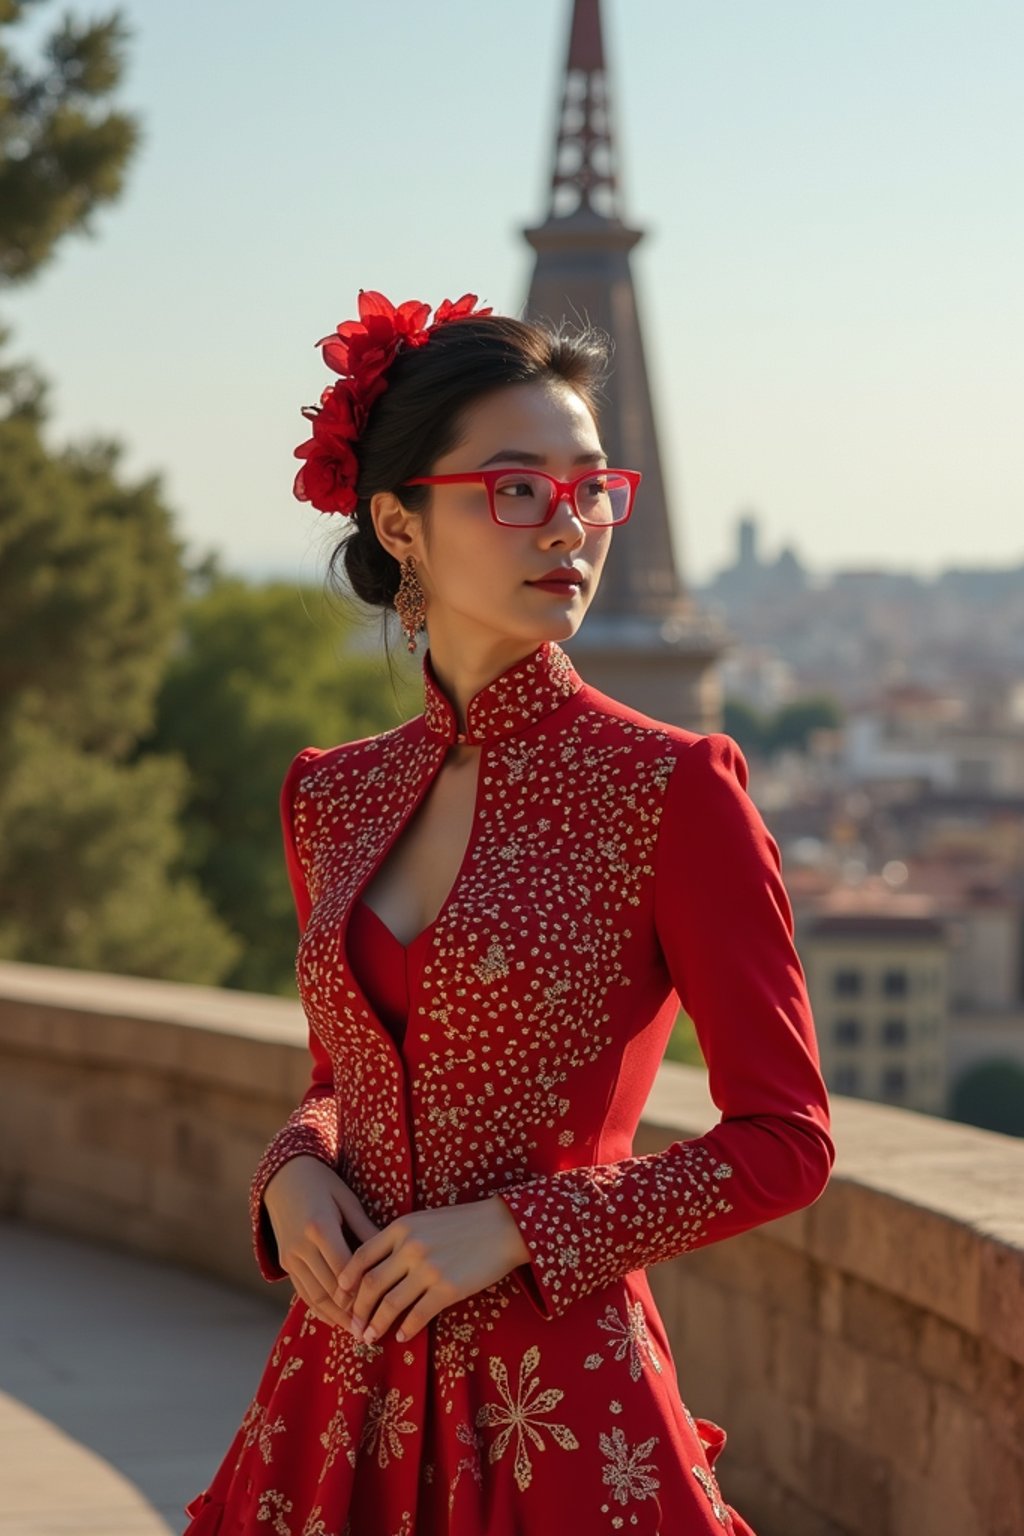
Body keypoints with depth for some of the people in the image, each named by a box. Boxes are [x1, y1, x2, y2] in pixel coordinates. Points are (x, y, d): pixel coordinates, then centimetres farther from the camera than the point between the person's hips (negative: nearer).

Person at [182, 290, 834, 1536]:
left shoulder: (672, 791, -8)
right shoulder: (330, 798, 7)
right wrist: (295, 1171, -2)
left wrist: (511, 1226, -14)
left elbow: (784, 1140, -7)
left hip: (556, 1394, -4)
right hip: (344, 1390, 5)